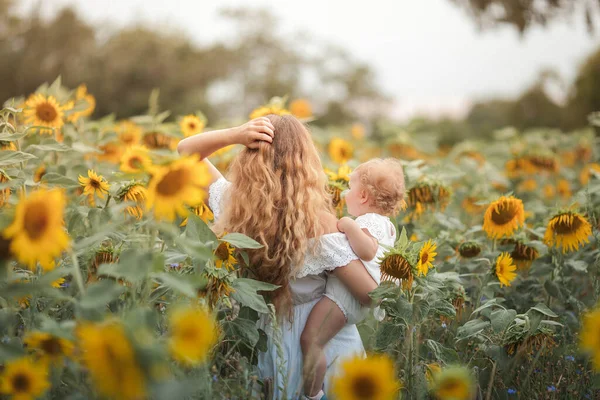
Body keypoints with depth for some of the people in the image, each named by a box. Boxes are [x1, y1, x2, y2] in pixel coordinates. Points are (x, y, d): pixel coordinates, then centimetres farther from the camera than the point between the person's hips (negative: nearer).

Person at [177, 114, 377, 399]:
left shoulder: (233, 205, -15)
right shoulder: (319, 221, -25)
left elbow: (186, 150, 0)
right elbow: (372, 295, -22)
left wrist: (235, 135, -18)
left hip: (269, 341, 3)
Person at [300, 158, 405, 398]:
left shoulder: (368, 221, -18)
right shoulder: (386, 224, 16)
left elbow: (368, 250, -37)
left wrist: (350, 226, -35)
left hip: (345, 294, -12)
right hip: (357, 296, 12)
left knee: (310, 340, -17)